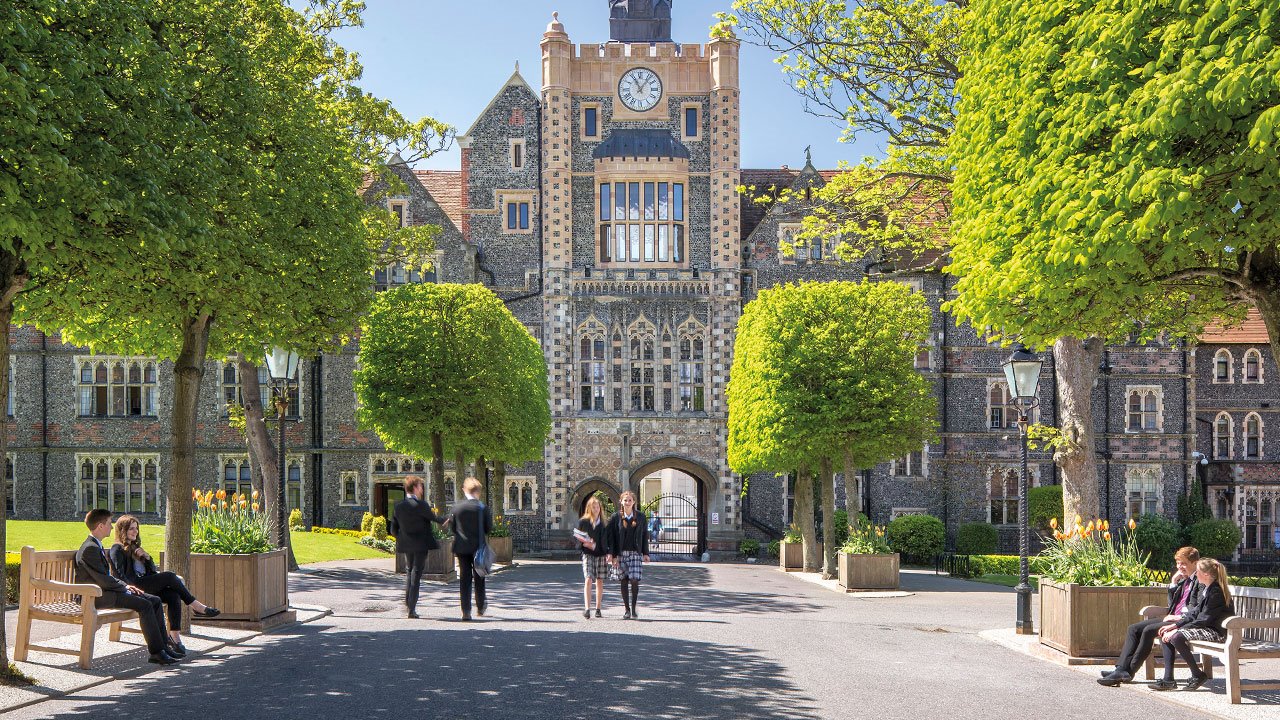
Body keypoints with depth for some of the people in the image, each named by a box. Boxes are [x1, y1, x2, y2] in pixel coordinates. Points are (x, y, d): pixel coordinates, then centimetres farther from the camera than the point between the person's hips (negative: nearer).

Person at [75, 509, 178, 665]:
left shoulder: (96, 546, 18)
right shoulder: (90, 549, -16)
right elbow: (103, 581, -21)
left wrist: (126, 586, 8)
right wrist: (125, 588, -9)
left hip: (106, 590, 10)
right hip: (97, 596, -10)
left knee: (155, 601, 0)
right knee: (144, 605, -23)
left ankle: (162, 647, -3)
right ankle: (156, 652, -20)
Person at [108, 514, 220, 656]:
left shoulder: (135, 547, 29)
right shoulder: (117, 549, 5)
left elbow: (152, 570, 24)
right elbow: (120, 575, -10)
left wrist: (147, 557, 5)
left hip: (145, 584, 7)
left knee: (174, 595, -22)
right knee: (169, 576, -25)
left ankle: (175, 636, -29)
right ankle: (197, 607, -17)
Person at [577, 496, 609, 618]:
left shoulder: (603, 523, 7)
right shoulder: (583, 522, 1)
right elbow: (578, 540, 3)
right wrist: (585, 544, -16)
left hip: (601, 555, 3)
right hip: (588, 555, -3)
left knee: (600, 581, 7)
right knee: (588, 580, -14)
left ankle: (598, 608, 17)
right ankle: (587, 608, -19)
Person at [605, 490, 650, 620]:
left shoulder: (640, 516, 5)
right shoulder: (616, 517, 2)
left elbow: (645, 535, 9)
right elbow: (610, 535, 0)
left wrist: (645, 553, 6)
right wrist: (612, 554, -7)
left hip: (636, 553, 0)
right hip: (621, 553, 0)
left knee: (634, 580, -11)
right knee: (624, 581, 3)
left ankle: (634, 608, 2)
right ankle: (627, 610, 11)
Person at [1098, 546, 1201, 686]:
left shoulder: (1201, 581, -7)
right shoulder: (1183, 580, 21)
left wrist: (1179, 617, -18)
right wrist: (1173, 583, 10)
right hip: (1172, 617, 9)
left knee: (1149, 630, -27)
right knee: (1134, 628, -6)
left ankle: (1129, 671, -21)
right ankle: (1122, 668, -17)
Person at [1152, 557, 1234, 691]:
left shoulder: (1216, 592, -18)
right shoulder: (1207, 589, 11)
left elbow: (1203, 620, -21)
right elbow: (1195, 613, 13)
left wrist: (1176, 630, -20)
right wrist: (1175, 625, 2)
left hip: (1216, 632, -10)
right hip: (1206, 628, 10)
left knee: (1176, 637, -28)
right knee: (1165, 634, 0)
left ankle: (1198, 675, -9)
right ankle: (1168, 679, -5)